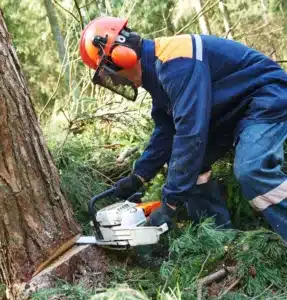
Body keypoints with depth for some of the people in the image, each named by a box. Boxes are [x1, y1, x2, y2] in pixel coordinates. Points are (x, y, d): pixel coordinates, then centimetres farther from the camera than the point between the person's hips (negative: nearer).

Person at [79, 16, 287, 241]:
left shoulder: (174, 61, -29)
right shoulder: (155, 70, 4)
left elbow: (190, 132, -34)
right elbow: (166, 132, 9)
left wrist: (170, 202, -30)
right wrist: (138, 176, 3)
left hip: (266, 100, -10)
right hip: (232, 110, 10)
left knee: (252, 171, -30)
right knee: (187, 163, 6)